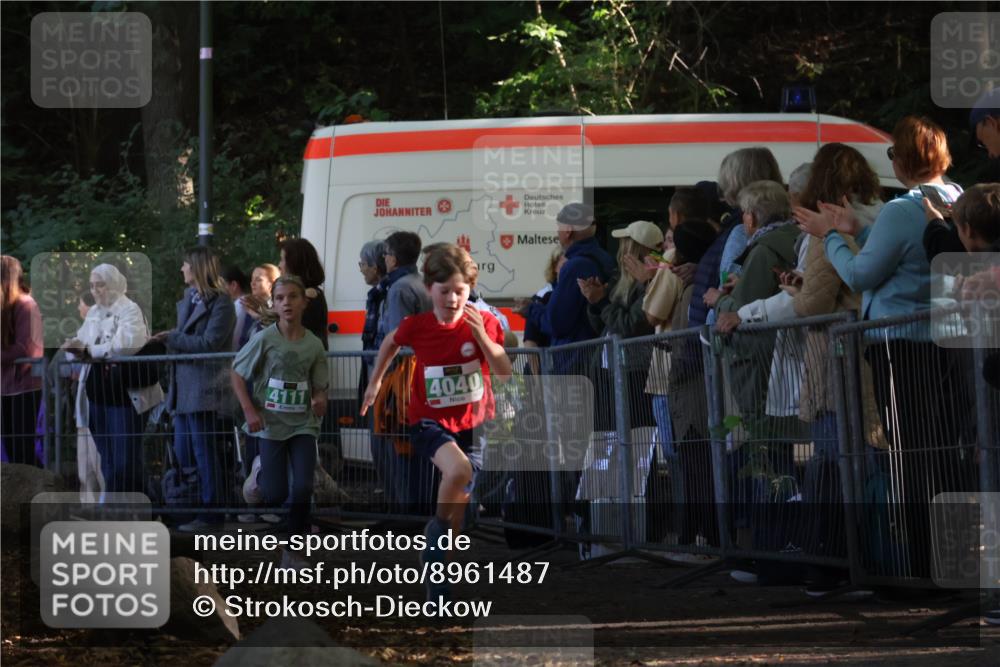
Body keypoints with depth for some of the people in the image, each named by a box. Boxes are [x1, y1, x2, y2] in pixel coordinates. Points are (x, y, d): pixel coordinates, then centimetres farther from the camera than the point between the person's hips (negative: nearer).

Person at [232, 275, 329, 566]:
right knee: (276, 495, -3)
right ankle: (260, 470, 33)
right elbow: (237, 375, -2)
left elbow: (319, 387, 8)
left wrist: (320, 400, -16)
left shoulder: (314, 345, -1)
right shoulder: (265, 339, -10)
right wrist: (250, 411, -12)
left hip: (303, 424, 2)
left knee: (303, 488, -10)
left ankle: (292, 551, 5)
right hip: (271, 424, -2)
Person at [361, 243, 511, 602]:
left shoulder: (485, 323, -7)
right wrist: (375, 382, 18)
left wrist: (480, 334, -24)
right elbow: (390, 343, 14)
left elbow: (504, 373, -12)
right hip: (429, 421, -2)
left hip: (471, 424, 2)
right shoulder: (417, 326, -8)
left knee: (458, 508, 6)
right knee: (459, 469, -33)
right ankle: (437, 528, -13)